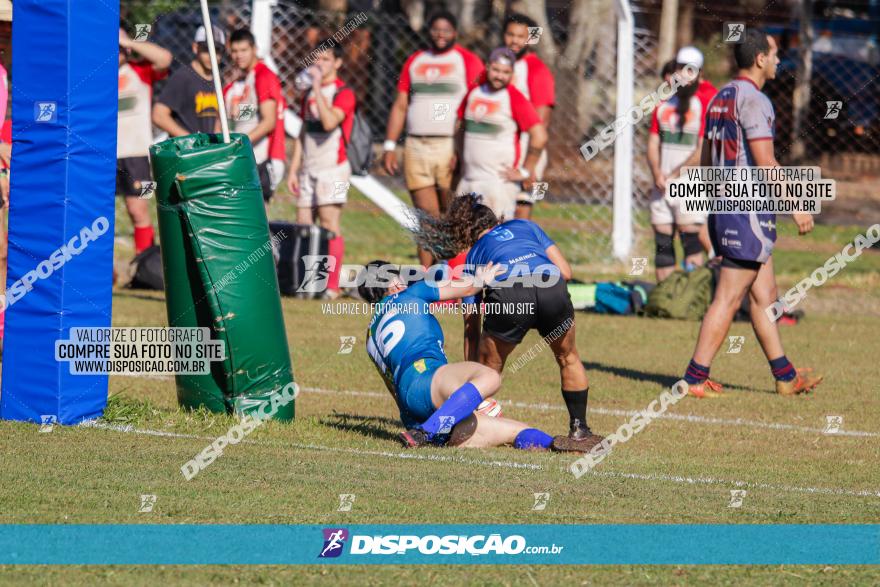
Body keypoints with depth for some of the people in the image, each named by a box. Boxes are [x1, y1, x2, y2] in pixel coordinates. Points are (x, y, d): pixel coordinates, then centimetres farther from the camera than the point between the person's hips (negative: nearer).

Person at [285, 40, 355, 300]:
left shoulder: (343, 93, -6)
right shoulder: (309, 94, 17)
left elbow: (329, 122, -23)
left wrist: (318, 87, -20)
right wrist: (293, 169, 16)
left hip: (333, 167, -7)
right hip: (309, 169, 7)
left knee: (329, 226, -10)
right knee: (303, 227, 5)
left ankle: (332, 286, -9)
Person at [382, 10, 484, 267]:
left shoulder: (468, 61, 1)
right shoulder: (415, 61, 17)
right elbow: (400, 106, 18)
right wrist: (389, 147, 9)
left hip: (452, 147, -4)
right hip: (417, 147, 4)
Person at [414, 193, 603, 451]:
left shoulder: (472, 258, 32)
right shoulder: (525, 226, 35)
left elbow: (471, 328, 30)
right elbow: (565, 271, 25)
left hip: (507, 297, -1)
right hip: (553, 291, 2)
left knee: (487, 372, 21)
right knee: (568, 359, 27)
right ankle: (579, 432, 27)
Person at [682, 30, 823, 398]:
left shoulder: (720, 98, 13)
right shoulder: (753, 99, -15)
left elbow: (707, 160, 19)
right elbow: (765, 163, -19)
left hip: (721, 207, 10)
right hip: (748, 212, -10)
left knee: (764, 295, 14)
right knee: (728, 299, -6)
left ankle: (785, 376, 19)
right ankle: (696, 378, -6)